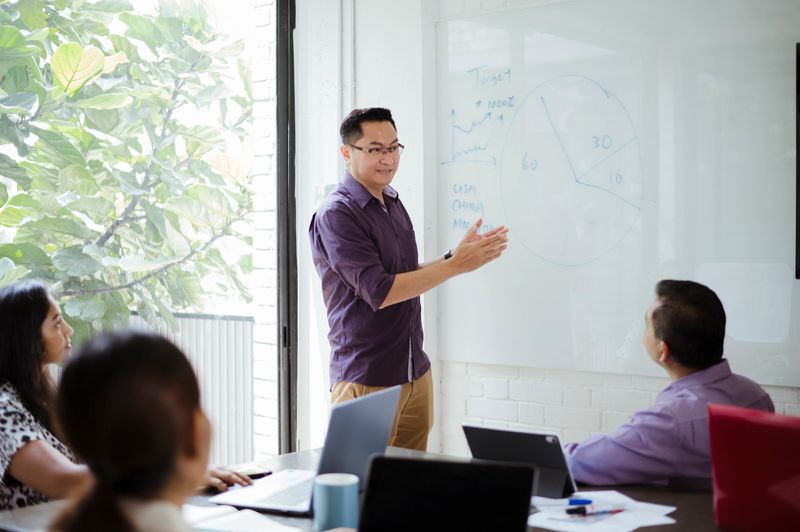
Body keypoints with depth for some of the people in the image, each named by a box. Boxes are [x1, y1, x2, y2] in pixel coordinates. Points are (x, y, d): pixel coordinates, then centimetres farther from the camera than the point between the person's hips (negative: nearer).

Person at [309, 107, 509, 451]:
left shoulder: (393, 204, 11)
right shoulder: (336, 214, -14)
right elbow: (379, 291, -21)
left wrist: (456, 255, 2)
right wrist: (456, 265, -21)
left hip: (416, 373, 7)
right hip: (367, 382, -7)